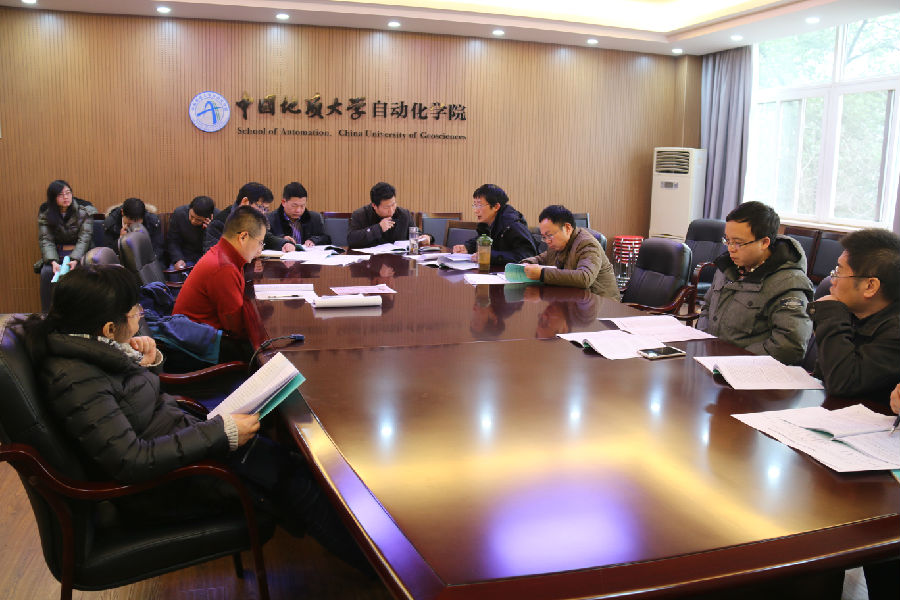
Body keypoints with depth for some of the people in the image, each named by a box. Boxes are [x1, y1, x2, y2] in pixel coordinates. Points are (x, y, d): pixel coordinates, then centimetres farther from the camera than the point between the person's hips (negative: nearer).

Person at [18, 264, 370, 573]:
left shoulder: (90, 346, 0)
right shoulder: (74, 379, -28)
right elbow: (132, 461, -32)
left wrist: (144, 361, -2)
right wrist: (221, 433, -28)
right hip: (158, 485, -9)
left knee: (289, 463, 3)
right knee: (291, 478, -7)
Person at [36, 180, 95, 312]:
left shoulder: (83, 213, -1)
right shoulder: (45, 215, 5)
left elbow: (84, 239, -11)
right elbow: (46, 241, -4)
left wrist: (74, 260, -28)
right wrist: (53, 262, -24)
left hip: (78, 254, -2)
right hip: (55, 255, 2)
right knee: (46, 272, -27)